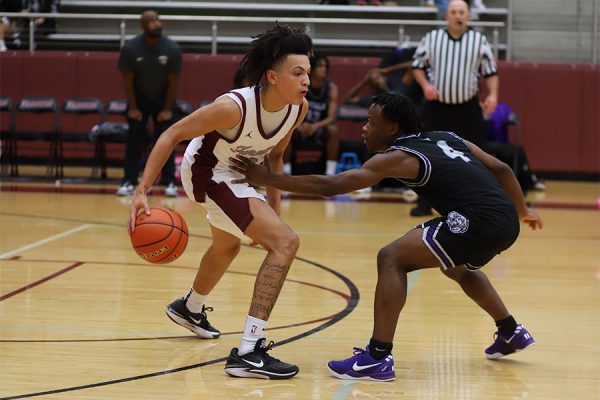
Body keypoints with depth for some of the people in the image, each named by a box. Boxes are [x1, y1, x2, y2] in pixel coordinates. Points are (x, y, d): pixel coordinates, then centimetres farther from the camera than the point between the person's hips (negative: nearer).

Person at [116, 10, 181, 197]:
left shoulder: (172, 48, -22)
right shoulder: (130, 48, -23)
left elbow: (173, 81, -13)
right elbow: (128, 79, -13)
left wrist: (167, 109, -11)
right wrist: (133, 107, -11)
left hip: (162, 99, 0)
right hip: (139, 98, 0)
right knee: (134, 140, -2)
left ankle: (169, 183, 1)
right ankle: (129, 182, 2)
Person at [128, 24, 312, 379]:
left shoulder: (299, 108, -15)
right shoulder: (235, 107, -35)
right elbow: (172, 135, -27)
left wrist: (273, 211, 5)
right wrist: (142, 192, -31)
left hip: (237, 173, 8)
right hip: (207, 173, -8)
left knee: (227, 248, 34)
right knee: (286, 242, -23)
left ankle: (190, 308, 67)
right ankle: (249, 352, -25)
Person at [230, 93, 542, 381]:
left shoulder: (397, 157, -2)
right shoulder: (446, 139, 20)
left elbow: (329, 186, -6)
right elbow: (502, 170, 23)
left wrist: (266, 179, -3)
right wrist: (523, 211, 38)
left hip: (480, 222, -9)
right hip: (506, 222, 9)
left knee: (392, 259, -6)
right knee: (458, 267, 37)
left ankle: (378, 358, -13)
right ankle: (511, 333, 49)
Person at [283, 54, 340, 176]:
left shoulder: (331, 88, -11)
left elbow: (331, 118, -18)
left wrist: (316, 126, -38)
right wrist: (299, 125, -36)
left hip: (320, 131, 0)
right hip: (299, 130, 0)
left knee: (333, 129, -31)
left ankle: (330, 173, -26)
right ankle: (286, 171, -19)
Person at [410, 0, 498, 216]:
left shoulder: (479, 41, 2)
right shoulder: (431, 38, 2)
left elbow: (490, 72, 4)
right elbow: (417, 66, 8)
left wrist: (493, 94, -12)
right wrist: (425, 85, -10)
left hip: (468, 109, 0)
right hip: (437, 108, 0)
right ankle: (424, 204, 12)